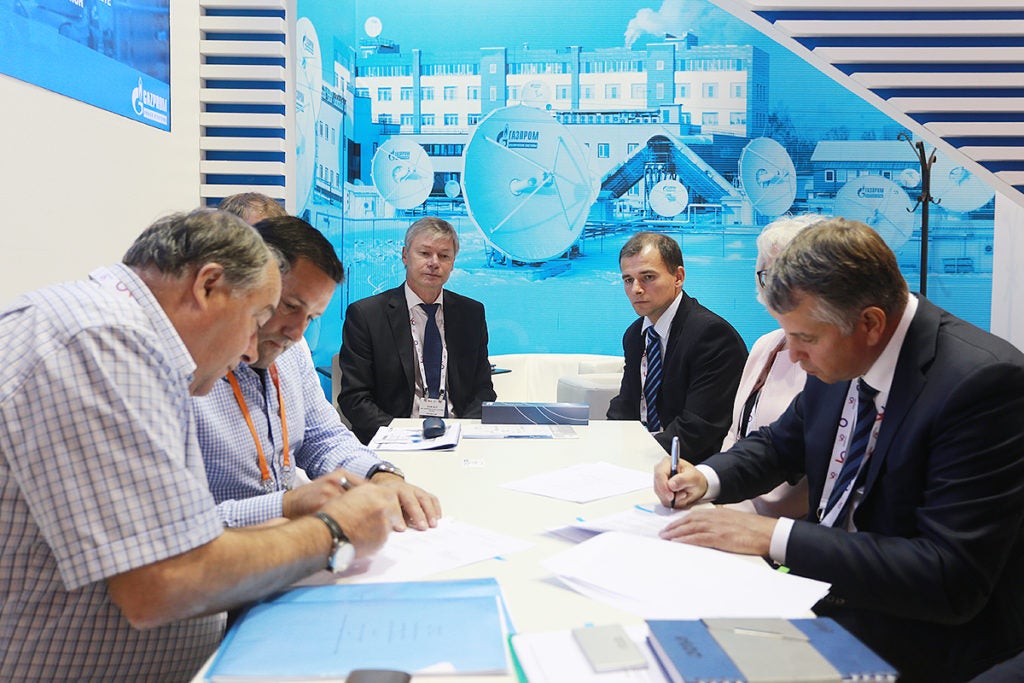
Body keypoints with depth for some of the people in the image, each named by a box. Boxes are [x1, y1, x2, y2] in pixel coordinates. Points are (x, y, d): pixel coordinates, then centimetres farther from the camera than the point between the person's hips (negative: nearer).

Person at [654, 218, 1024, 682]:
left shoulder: (983, 382, -24)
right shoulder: (838, 359, -3)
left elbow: (952, 579, -27)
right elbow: (782, 444, 14)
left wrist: (774, 536, -28)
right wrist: (706, 477, -6)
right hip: (823, 586, 6)